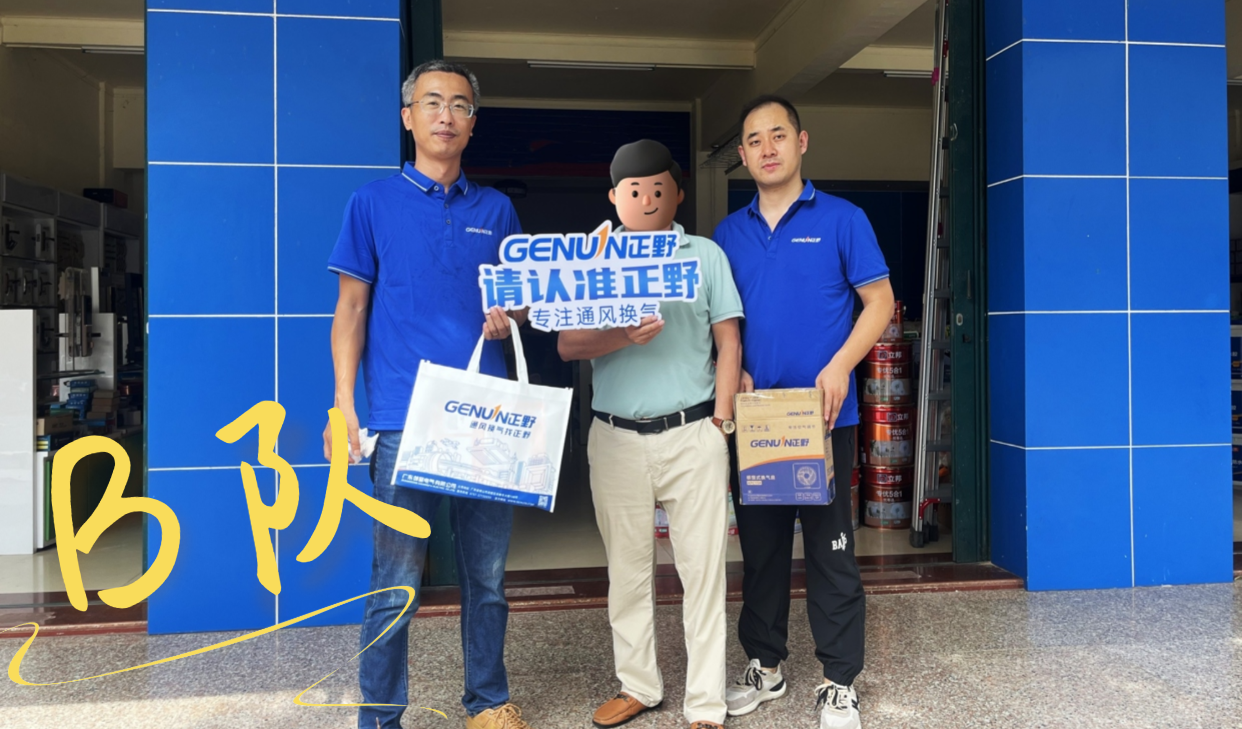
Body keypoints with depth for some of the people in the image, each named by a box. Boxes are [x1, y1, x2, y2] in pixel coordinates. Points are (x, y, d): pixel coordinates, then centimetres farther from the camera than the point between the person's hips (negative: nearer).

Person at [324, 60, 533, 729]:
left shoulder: (496, 209, 13)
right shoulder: (373, 203, 5)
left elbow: (519, 297, 21)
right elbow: (351, 310, 4)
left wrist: (509, 317, -3)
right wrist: (344, 405, -6)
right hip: (404, 420, -3)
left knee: (487, 574, 12)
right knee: (396, 584, 0)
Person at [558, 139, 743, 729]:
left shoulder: (705, 255, 7)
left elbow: (728, 341, 6)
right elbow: (567, 344, 0)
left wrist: (721, 420, -2)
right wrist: (622, 337, -19)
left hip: (692, 435, -1)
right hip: (616, 437, 2)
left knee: (702, 569, 1)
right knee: (626, 568, 11)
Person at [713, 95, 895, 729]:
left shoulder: (841, 219, 0)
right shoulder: (729, 232, 10)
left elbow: (879, 302, -1)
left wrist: (840, 365, -15)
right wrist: (736, 371, -4)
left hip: (823, 415, -3)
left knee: (830, 550, 3)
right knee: (760, 547, 13)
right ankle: (764, 666, 28)